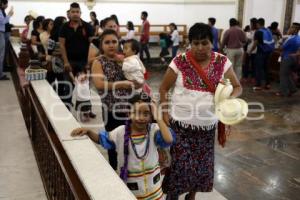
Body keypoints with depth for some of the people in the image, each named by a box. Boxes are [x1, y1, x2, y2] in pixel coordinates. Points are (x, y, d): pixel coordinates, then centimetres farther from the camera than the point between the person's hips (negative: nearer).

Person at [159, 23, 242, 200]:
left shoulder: (222, 62, -4)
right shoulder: (180, 62, -9)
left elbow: (238, 87, 2)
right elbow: (164, 88, 0)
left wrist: (230, 98, -20)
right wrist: (165, 112, -7)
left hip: (208, 126, 3)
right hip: (180, 125, -2)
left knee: (202, 165, 14)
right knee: (179, 165, 0)